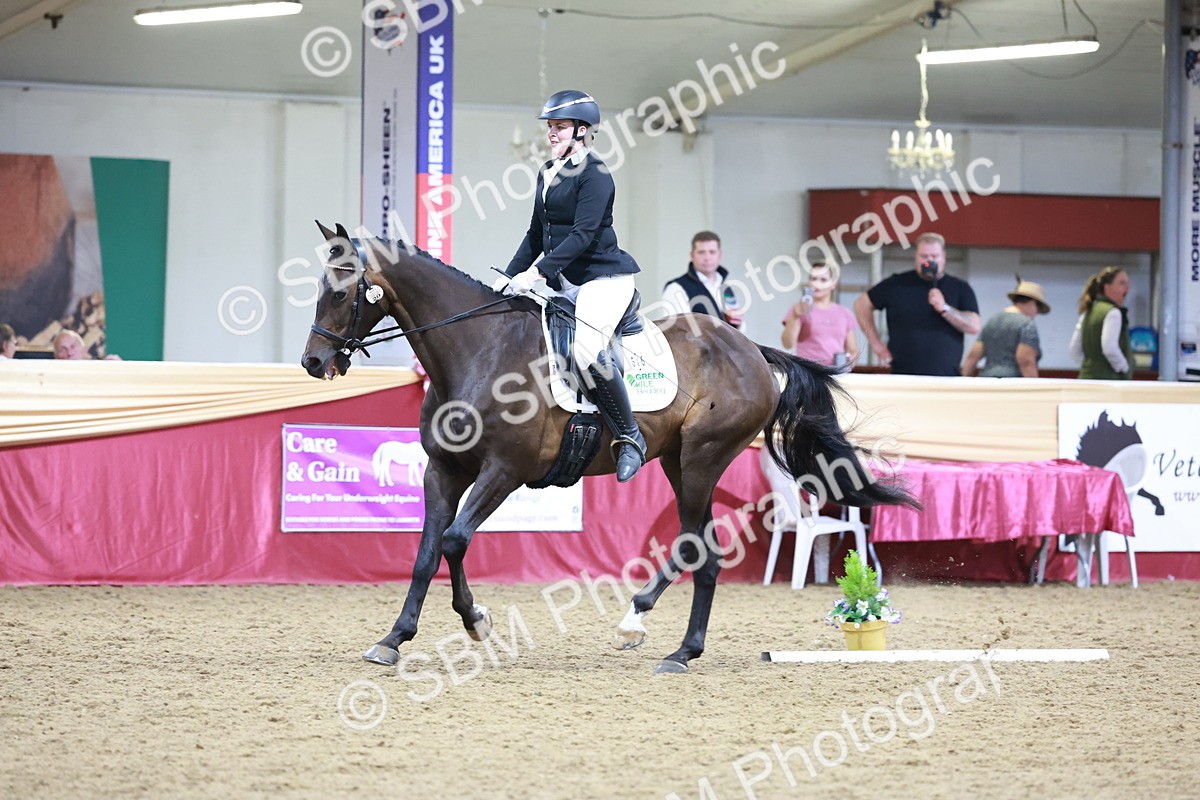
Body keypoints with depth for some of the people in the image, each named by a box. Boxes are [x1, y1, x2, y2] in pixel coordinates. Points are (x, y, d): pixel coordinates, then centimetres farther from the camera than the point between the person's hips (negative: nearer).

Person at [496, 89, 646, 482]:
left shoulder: (594, 175, -12)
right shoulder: (547, 173, 14)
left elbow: (583, 235, -21)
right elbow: (537, 235, 20)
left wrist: (536, 273, -27)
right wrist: (509, 278, 10)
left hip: (603, 277, -10)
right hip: (562, 281, 10)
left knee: (586, 351, -29)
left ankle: (630, 438, -14)